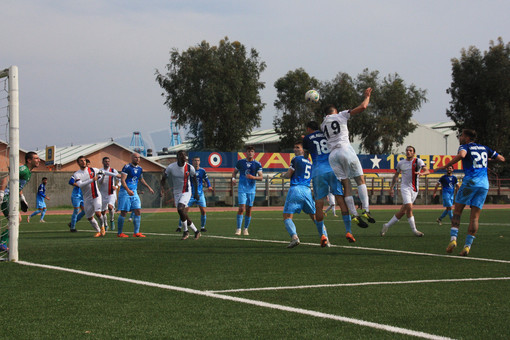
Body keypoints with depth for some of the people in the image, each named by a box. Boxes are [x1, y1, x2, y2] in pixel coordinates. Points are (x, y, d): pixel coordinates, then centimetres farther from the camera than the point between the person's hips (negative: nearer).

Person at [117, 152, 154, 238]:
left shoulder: (139, 168, 11)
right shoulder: (127, 167, -12)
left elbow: (141, 179, 30)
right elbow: (122, 180, -18)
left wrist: (149, 187, 29)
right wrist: (128, 190, -30)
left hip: (134, 192, 7)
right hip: (125, 192, -7)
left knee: (138, 211, 0)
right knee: (123, 213, -2)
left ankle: (136, 232, 5)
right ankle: (119, 233, 8)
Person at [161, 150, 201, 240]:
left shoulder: (190, 168, -9)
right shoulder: (171, 167, -9)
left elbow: (194, 179, 9)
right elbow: (163, 179, 4)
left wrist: (196, 192, 12)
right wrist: (162, 188, -12)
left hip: (186, 192, -3)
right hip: (176, 193, 3)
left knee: (180, 209, -25)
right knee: (183, 214, 2)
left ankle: (185, 231, -9)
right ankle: (196, 231, 19)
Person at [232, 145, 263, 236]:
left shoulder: (257, 164, 2)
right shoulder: (240, 162, 4)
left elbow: (261, 177, -2)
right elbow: (234, 172, 17)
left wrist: (253, 177, -20)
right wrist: (233, 178, -4)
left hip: (251, 189, 1)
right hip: (242, 188, -1)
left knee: (249, 210, 4)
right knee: (241, 208, -13)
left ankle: (246, 229, 17)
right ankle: (238, 229, -7)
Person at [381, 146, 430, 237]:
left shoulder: (418, 161, 1)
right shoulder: (401, 163, 7)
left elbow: (427, 171, -12)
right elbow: (396, 175, 20)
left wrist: (421, 173, -34)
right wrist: (391, 187, 16)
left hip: (415, 189, 1)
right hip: (405, 187, -1)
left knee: (403, 211, 2)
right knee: (409, 208, -20)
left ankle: (387, 225, 17)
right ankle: (414, 230, -12)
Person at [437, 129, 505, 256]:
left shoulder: (465, 147, 4)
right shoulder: (485, 148, 20)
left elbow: (461, 155, -21)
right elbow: (502, 159, 26)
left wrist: (445, 166, -16)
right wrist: (489, 158, 45)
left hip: (470, 182, -4)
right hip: (484, 184, 4)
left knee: (457, 211, 8)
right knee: (475, 217, 2)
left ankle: (453, 238, -7)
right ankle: (467, 245, -5)